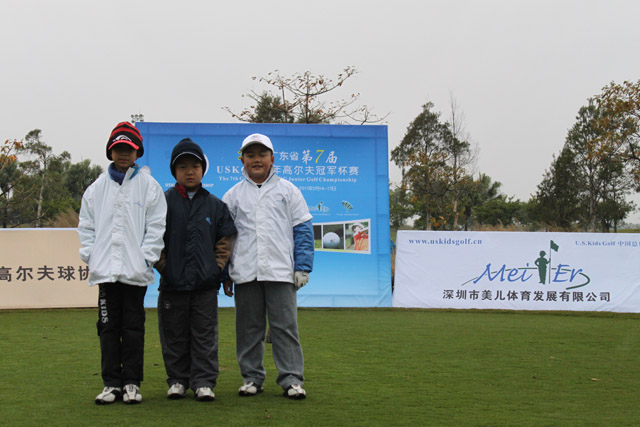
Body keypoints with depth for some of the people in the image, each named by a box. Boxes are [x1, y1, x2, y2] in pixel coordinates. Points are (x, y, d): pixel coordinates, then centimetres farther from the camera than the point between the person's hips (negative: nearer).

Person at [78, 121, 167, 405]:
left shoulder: (149, 186, 4)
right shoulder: (97, 188, 13)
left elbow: (156, 225, 0)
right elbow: (86, 225, 14)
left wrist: (146, 257, -9)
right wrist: (90, 255, 2)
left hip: (136, 270, -2)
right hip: (105, 269, 3)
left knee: (133, 326, 2)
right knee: (108, 326, 4)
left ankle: (132, 383, 9)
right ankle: (111, 383, 10)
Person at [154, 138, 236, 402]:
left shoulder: (215, 205, 8)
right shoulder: (163, 202, 3)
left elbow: (225, 241, 10)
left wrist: (217, 267, -1)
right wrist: (163, 266, -5)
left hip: (206, 284, 1)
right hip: (172, 282, 0)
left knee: (205, 335, 2)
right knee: (174, 336, 8)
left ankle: (203, 382, 7)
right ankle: (177, 380, 19)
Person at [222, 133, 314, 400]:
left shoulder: (287, 191, 9)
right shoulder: (233, 195, 12)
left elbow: (303, 230, 6)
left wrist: (303, 267, -2)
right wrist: (224, 273, 8)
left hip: (281, 271, -2)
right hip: (245, 274, 2)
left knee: (285, 326, -3)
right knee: (248, 327, 7)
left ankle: (291, 379, 2)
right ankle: (251, 377, 17)